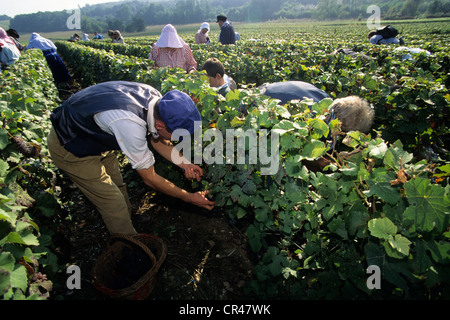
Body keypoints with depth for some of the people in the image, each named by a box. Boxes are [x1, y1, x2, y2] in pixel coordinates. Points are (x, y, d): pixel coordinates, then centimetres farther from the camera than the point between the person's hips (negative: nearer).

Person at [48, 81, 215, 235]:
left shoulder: (156, 99, -20)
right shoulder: (131, 125, -42)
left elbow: (158, 140, 0)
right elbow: (149, 178, -26)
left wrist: (184, 163, -14)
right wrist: (189, 197, -17)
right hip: (68, 147, -7)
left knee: (119, 189, 14)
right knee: (114, 204, -2)